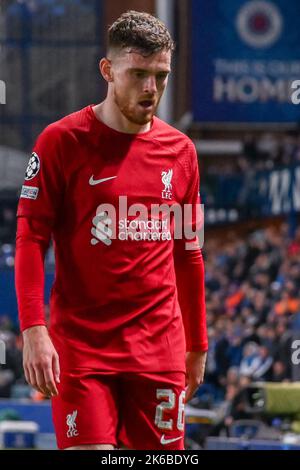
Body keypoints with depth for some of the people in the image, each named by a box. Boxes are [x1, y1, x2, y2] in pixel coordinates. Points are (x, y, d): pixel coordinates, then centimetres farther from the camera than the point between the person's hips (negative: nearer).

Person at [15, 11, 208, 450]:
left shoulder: (180, 150, 11)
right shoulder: (62, 141, -2)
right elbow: (30, 239, -5)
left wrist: (197, 344, 19)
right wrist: (33, 330, -15)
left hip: (160, 346, 4)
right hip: (81, 343, -4)